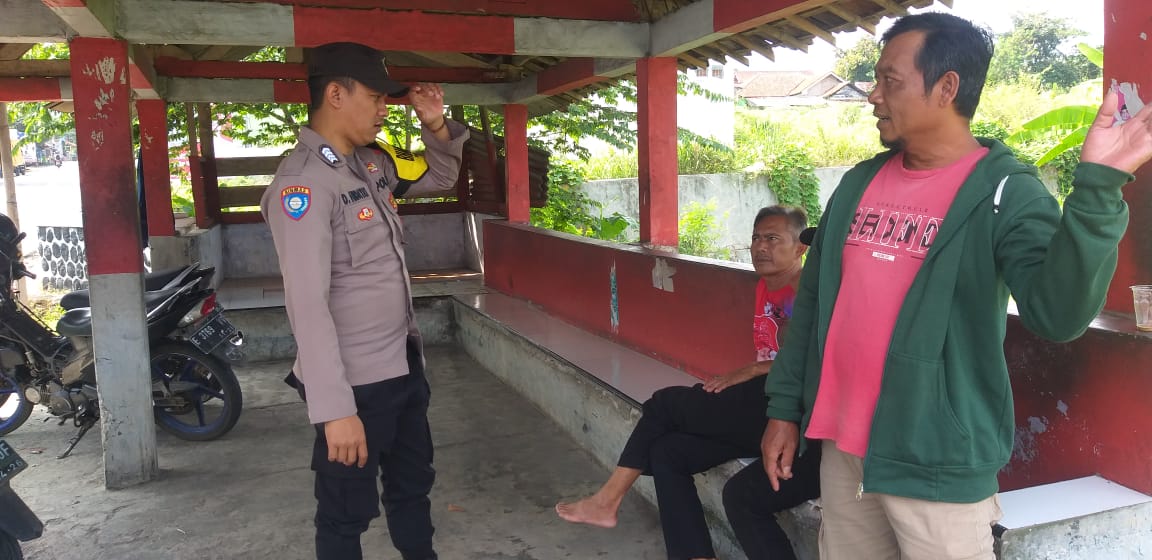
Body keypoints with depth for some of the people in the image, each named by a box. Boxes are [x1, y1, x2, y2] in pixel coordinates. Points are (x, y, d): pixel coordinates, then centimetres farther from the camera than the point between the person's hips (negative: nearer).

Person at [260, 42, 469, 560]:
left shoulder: (374, 163, 4)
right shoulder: (303, 182, -20)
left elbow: (441, 178, 23)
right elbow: (308, 304, -26)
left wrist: (436, 126, 2)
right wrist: (334, 408, -29)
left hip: (404, 363, 8)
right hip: (355, 381, -8)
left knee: (413, 486, 24)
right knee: (347, 513, 11)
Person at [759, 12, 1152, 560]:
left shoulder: (1004, 193, -10)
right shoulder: (860, 182, 6)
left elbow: (1057, 313, -24)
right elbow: (814, 300, 9)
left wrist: (1097, 188, -35)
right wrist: (784, 405, 9)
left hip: (937, 464, -5)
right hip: (841, 447, 6)